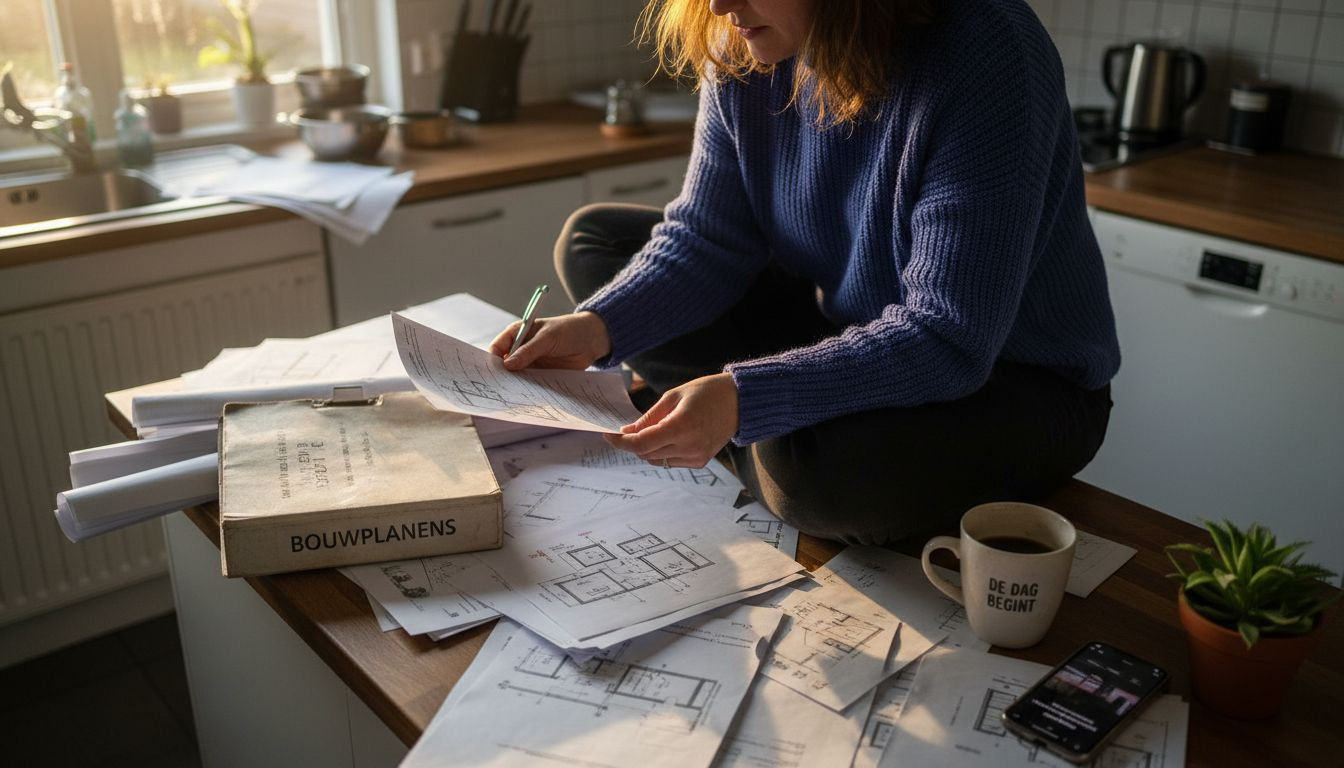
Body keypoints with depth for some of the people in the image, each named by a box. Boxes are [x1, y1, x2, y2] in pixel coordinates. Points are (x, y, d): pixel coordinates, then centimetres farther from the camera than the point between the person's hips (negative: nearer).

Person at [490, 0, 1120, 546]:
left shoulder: (984, 57, -28)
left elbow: (950, 340, -32)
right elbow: (707, 236, -4)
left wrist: (743, 397, -40)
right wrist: (597, 327, -21)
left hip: (1015, 380, -6)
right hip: (843, 329, 7)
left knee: (819, 465, -40)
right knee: (593, 241, 3)